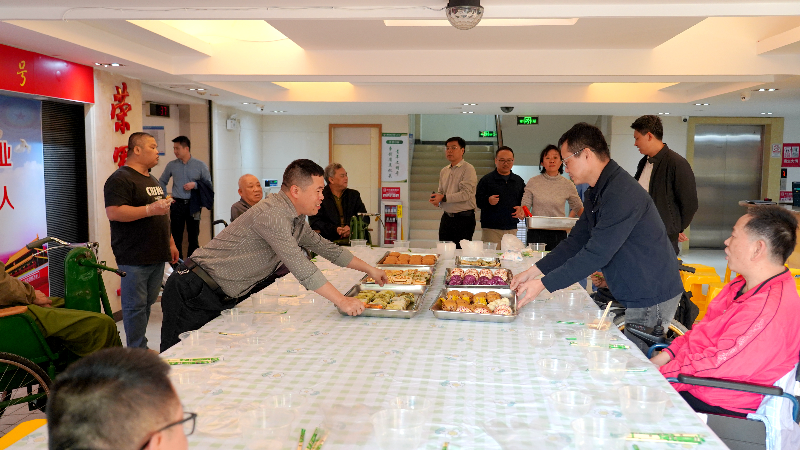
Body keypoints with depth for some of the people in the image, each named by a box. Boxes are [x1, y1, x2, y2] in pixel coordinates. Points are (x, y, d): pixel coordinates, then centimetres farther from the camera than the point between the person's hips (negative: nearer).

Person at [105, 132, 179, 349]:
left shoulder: (152, 179, 21)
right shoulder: (120, 179, -9)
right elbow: (113, 212, -22)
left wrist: (170, 242, 24)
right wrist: (150, 209, -23)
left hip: (156, 255, 9)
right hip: (134, 257, -9)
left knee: (148, 302, 12)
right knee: (136, 305, -3)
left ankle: (141, 347, 22)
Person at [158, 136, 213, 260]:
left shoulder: (200, 165, 2)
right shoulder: (171, 165, 7)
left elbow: (208, 184, 4)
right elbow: (162, 182, 18)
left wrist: (195, 185, -11)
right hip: (177, 204, 1)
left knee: (193, 237, 5)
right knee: (176, 236, 0)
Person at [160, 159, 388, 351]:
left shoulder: (296, 220, 8)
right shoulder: (271, 215, -24)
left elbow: (324, 246, 19)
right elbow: (300, 266, -29)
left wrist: (369, 269, 20)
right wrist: (341, 301, -27)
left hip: (220, 298, 9)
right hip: (193, 292, -9)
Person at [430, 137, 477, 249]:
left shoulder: (468, 169, -8)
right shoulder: (444, 171, 14)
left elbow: (466, 194, -17)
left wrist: (443, 198, -19)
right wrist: (436, 199, -3)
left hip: (464, 218, -7)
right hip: (446, 217, 7)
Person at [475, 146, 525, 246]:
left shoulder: (519, 181, 16)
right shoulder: (486, 179, 3)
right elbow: (478, 201, 0)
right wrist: (488, 201, -19)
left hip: (512, 228, 4)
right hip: (491, 228, -4)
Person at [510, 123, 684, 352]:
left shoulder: (621, 193, -25)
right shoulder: (596, 193, 10)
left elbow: (596, 254, -27)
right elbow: (577, 241, 11)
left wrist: (543, 284, -23)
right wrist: (533, 271, 2)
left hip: (652, 297, -9)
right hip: (635, 295, 9)